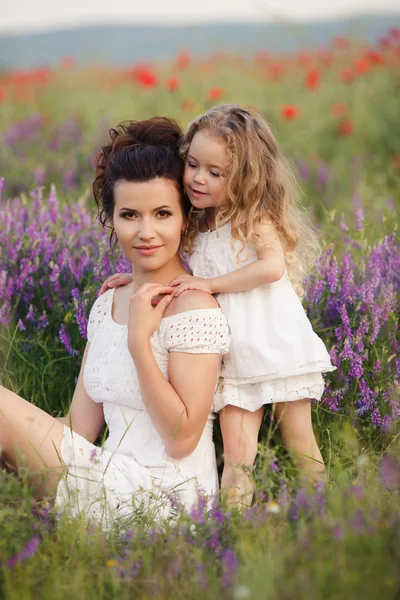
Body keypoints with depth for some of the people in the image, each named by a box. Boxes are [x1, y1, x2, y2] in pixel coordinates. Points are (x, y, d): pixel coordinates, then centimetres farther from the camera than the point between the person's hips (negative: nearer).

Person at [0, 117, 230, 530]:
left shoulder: (194, 309, -13)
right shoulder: (106, 305, 11)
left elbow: (182, 439, -17)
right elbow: (81, 428, 9)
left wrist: (139, 340, -21)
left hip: (162, 499, -7)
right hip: (116, 484, 7)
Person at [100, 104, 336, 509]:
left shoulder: (256, 218, -9)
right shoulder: (198, 229, 12)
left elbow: (272, 266, -25)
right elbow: (189, 280, 27)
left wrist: (210, 283, -20)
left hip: (278, 349, -5)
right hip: (234, 359, 5)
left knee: (299, 444, 7)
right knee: (236, 459, -4)